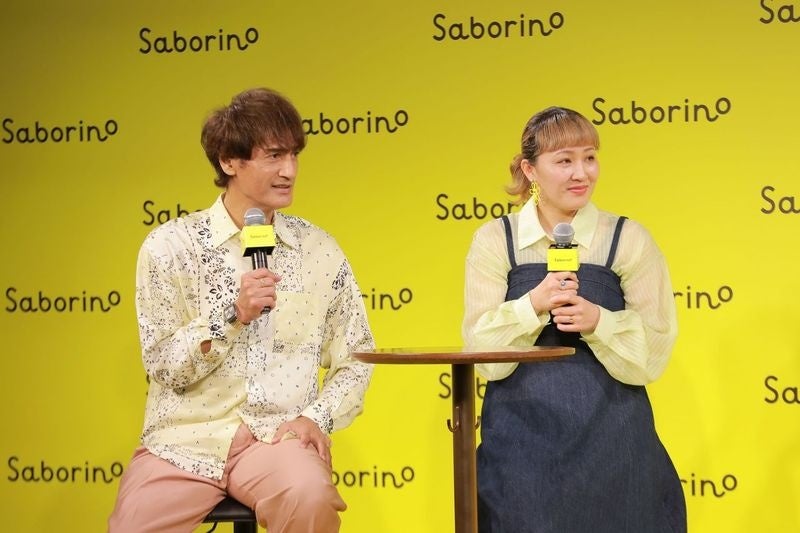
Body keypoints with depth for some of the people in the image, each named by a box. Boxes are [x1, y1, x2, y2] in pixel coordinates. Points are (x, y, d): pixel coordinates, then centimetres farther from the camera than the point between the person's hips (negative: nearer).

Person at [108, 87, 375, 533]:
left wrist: (318, 417, -7)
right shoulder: (169, 245, -2)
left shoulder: (319, 251, 5)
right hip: (185, 439, -1)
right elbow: (164, 367, -4)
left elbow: (355, 359, 10)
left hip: (277, 433, 1)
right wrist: (231, 314, -17)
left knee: (311, 497, -30)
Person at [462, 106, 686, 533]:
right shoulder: (494, 240, 1)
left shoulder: (628, 239, -1)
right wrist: (534, 304, -19)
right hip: (522, 440, 0)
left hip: (611, 441, 0)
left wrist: (597, 320, -19)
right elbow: (483, 352, -4)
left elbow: (652, 354, -1)